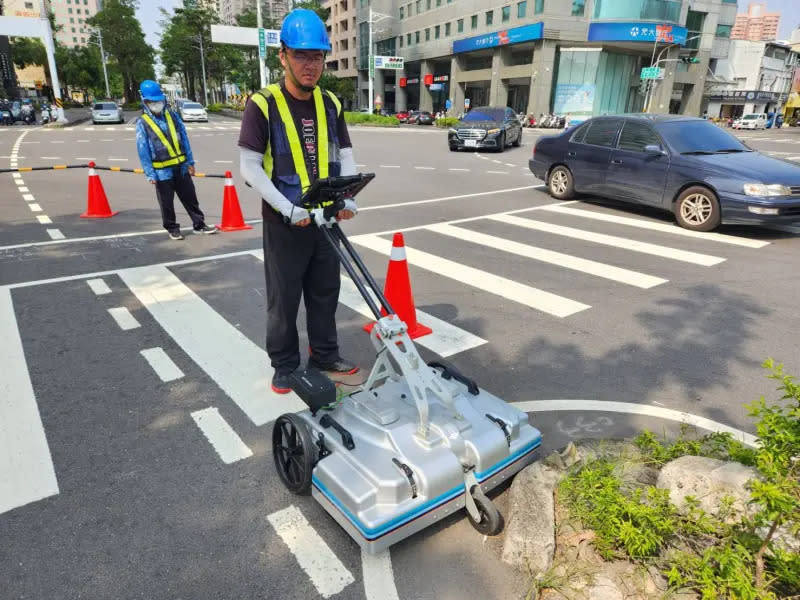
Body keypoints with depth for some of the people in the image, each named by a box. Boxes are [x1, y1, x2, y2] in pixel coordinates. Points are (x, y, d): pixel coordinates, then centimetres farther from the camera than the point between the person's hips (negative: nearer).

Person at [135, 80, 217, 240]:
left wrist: (190, 162, 6)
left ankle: (199, 224, 22)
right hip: (162, 171, -3)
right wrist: (150, 174, -11)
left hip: (181, 167, 4)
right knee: (167, 203, 7)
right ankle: (172, 228, 22)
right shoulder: (142, 123, -6)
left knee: (190, 198, 11)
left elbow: (184, 139, 8)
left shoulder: (172, 116, 5)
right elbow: (143, 151, -7)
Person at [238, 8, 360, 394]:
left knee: (325, 293, 14)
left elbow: (346, 155, 9)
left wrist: (348, 198, -9)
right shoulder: (262, 104, -9)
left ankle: (325, 356, 31)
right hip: (283, 222, -4)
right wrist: (288, 209, -21)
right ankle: (284, 365, 24)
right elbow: (249, 167, -12)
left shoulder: (330, 104, 6)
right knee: (284, 299, 6)